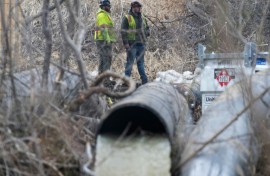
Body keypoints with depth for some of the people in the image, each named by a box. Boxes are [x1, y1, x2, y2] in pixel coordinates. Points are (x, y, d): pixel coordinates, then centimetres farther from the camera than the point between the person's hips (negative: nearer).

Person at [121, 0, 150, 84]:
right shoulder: (127, 18, -4)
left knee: (141, 62, 12)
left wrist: (147, 33, 4)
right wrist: (125, 43, -15)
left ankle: (144, 80, 15)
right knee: (130, 62, -5)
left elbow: (147, 28, 27)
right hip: (132, 44, -6)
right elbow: (123, 31, -8)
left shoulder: (143, 18, 16)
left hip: (141, 44, 6)